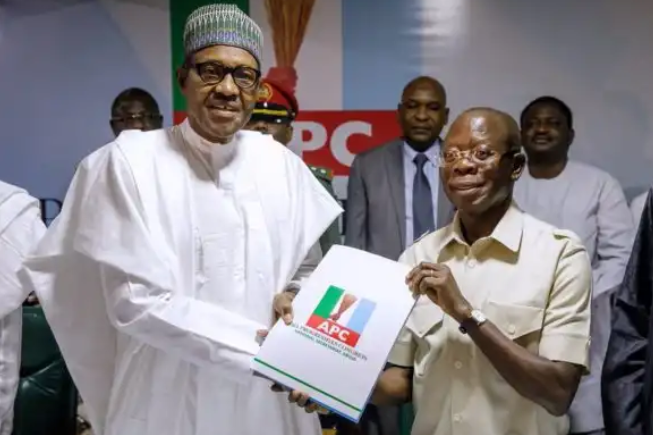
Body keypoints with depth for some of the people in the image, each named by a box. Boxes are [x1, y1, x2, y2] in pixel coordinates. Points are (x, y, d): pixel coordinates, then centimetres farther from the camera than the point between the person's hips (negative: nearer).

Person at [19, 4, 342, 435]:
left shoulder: (281, 162, 0)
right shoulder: (130, 160, -11)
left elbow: (307, 268, 8)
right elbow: (137, 301, -16)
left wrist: (295, 303, -14)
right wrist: (259, 344, -21)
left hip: (270, 397, 4)